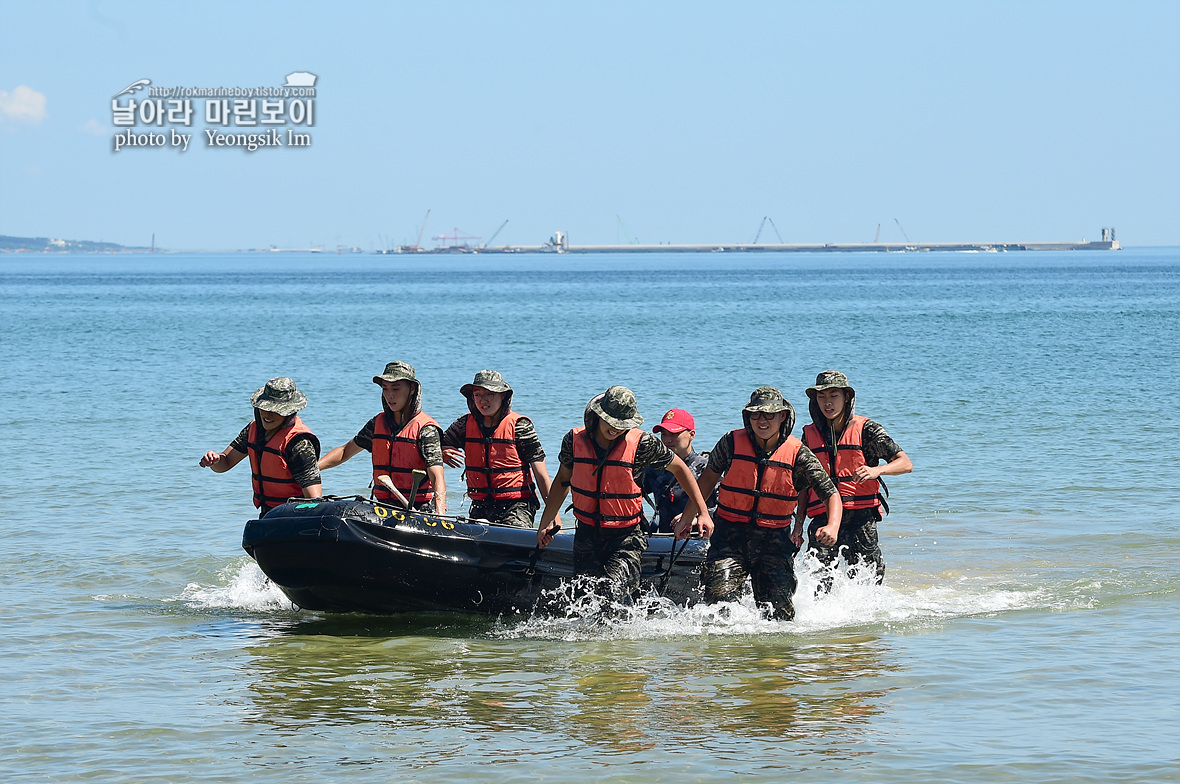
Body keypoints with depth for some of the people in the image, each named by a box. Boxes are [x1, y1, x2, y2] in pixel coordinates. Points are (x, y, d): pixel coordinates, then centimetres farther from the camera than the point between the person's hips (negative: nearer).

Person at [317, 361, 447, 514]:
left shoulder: (425, 429, -7)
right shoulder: (378, 423, 12)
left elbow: (438, 478, -17)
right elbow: (345, 451, 26)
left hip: (419, 509, -5)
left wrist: (439, 517, -33)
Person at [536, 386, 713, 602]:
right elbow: (563, 480, 17)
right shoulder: (575, 440, -2)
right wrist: (546, 523, 23)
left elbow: (679, 469, 3)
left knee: (614, 594, -23)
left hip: (626, 537, -4)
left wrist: (703, 512, 4)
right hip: (587, 534, 4)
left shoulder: (641, 444, -11)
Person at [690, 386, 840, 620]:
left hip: (775, 540, 0)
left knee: (779, 612, -4)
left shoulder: (797, 454, -6)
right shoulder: (732, 443, -3)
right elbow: (709, 478, 15)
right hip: (731, 536, 0)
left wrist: (832, 527, -24)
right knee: (719, 596, -19)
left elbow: (830, 494, -5)